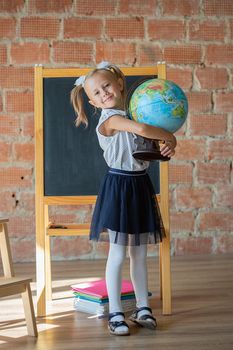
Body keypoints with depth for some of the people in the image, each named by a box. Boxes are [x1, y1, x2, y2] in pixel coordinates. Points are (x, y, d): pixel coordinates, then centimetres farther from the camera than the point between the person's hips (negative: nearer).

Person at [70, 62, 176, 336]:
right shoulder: (110, 118, -14)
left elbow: (153, 150, 17)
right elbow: (141, 129, -33)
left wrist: (167, 149, -5)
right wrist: (169, 136, -18)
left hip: (140, 185, 7)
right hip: (119, 187, -7)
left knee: (139, 253, 12)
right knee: (118, 254, -2)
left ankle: (142, 308, 23)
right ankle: (115, 314, 8)